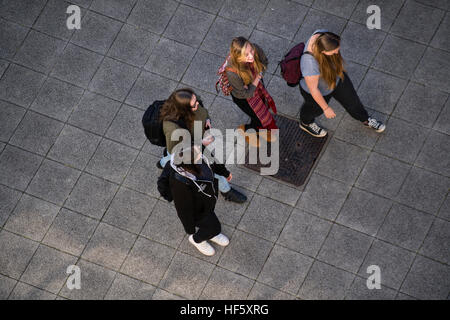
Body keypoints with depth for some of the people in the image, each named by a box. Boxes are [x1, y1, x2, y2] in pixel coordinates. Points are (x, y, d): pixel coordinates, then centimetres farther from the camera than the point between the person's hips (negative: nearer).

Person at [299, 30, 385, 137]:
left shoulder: (323, 35, -30)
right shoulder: (311, 65, -46)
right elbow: (312, 89, -30)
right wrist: (326, 108, -17)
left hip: (334, 74, 5)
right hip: (318, 88, -5)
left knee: (350, 97, 25)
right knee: (316, 107, 27)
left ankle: (365, 119, 54)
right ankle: (306, 123, 61)